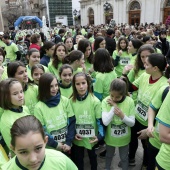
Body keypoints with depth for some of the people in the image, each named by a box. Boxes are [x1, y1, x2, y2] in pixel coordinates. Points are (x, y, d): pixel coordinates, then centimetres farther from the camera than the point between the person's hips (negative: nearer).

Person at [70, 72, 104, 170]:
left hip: (91, 137, -1)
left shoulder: (95, 101, -16)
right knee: (78, 159, 20)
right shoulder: (71, 101, -9)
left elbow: (100, 120, -12)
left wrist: (100, 135, -21)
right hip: (77, 138, 1)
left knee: (92, 157, 24)